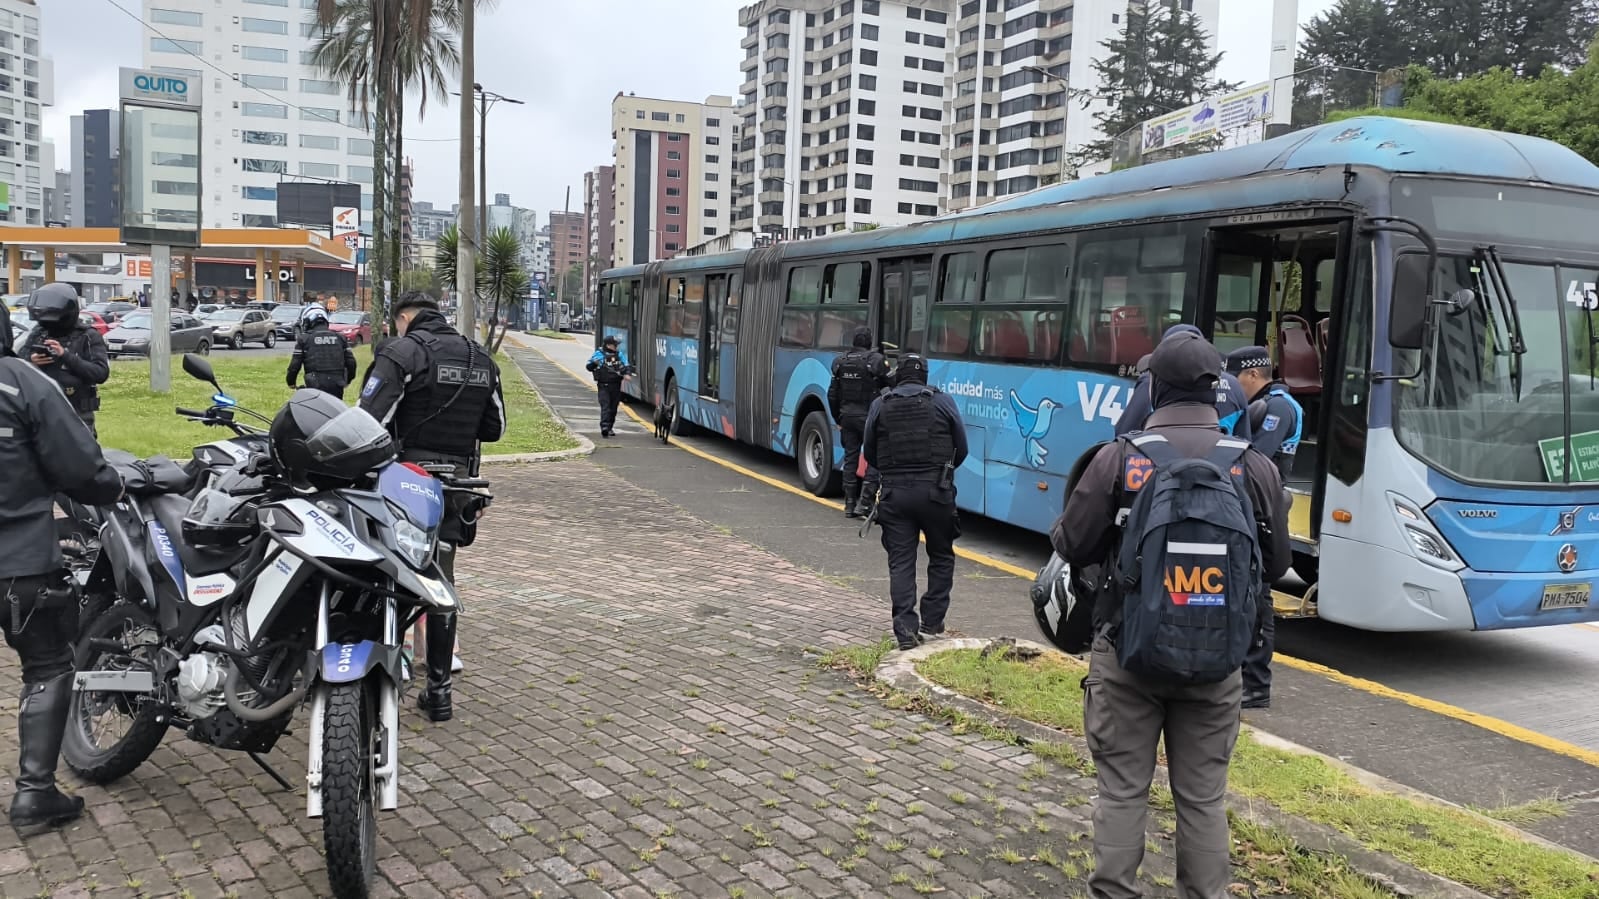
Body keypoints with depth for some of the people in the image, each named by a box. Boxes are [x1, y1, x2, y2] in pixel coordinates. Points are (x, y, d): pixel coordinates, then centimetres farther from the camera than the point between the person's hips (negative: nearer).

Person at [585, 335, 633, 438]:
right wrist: (594, 363, -24)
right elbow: (589, 367, -2)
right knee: (605, 406, -15)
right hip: (604, 386, -4)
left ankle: (610, 428, 21)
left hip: (616, 386, 4)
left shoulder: (619, 355, 9)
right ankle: (604, 426, -23)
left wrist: (627, 373, -8)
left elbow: (627, 366, 13)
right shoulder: (599, 354, -2)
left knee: (613, 407, 9)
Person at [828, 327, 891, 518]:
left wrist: (838, 419, 18)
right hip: (869, 416, -5)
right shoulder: (875, 360, -10)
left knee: (850, 458, 12)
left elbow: (832, 394, 11)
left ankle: (850, 504, 15)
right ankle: (864, 502, -7)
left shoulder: (840, 362, 7)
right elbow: (890, 386, -8)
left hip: (847, 416, 5)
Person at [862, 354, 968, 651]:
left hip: (894, 493, 1)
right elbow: (961, 449, 6)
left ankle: (906, 631, -3)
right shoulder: (943, 401, 2)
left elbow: (869, 452, 11)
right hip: (935, 492, -1)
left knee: (901, 562, 4)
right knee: (941, 558, 15)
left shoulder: (880, 405, 5)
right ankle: (932, 624, 15)